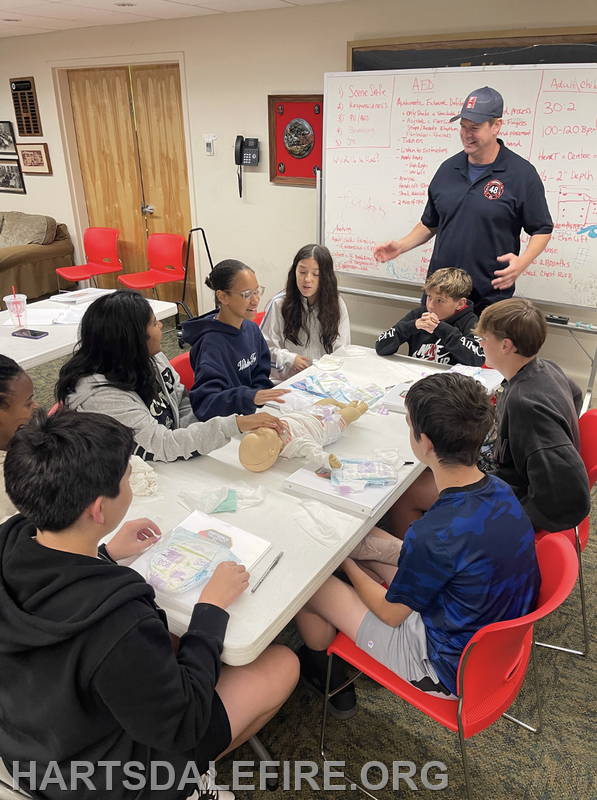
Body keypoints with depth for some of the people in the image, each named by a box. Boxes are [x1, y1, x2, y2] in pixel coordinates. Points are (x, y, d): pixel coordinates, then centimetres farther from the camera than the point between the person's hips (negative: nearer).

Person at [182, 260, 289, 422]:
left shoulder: (251, 328, 5)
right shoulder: (212, 343, -20)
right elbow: (203, 403, -29)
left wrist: (265, 396, -7)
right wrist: (251, 397, -42)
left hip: (255, 413, 7)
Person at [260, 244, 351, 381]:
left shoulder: (336, 304, 7)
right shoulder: (279, 304, 1)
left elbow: (342, 349, 13)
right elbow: (265, 346, 5)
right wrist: (288, 359, -10)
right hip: (285, 380, -1)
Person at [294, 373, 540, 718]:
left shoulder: (435, 534, -36)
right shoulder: (502, 491, -12)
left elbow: (390, 613, -17)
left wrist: (347, 563, -1)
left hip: (452, 672, -7)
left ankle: (329, 682, 32)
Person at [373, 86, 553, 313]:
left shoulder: (522, 173, -5)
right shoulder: (447, 169, 9)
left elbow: (542, 229, -1)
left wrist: (522, 262, -20)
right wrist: (401, 246, 2)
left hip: (490, 296, -4)